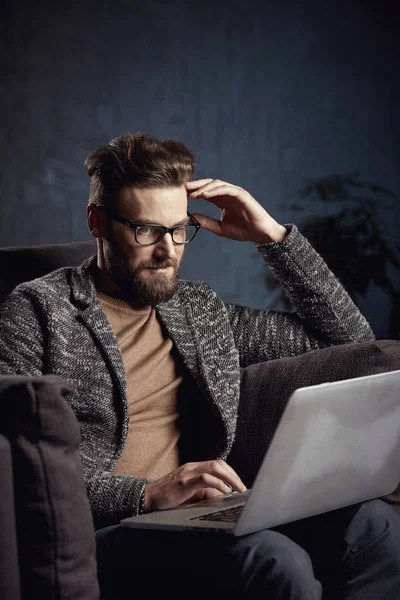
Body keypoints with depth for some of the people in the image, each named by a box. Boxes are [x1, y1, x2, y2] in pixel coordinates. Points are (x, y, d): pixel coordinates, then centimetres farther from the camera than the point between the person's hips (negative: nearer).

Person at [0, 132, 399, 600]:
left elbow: (348, 337, 27)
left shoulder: (200, 311, 21)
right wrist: (147, 494, -20)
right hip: (101, 529, -6)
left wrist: (274, 237, 16)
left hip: (198, 519, 6)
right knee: (275, 557, -34)